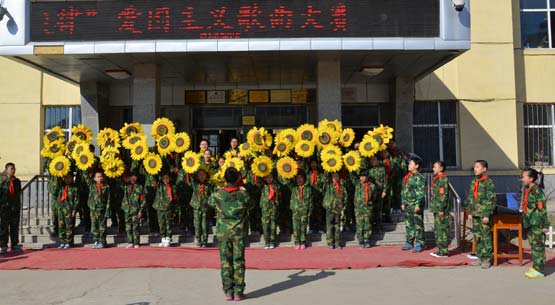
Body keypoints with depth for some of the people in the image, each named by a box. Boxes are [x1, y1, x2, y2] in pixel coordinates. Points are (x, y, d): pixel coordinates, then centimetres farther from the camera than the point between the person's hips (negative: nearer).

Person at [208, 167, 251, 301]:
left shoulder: (218, 194, -8)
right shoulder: (243, 194, -9)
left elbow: (210, 202, 13)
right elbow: (250, 206, 9)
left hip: (223, 232, 0)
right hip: (239, 232, 0)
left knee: (225, 262, 7)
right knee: (239, 261, 6)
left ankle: (228, 292, 11)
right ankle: (238, 292, 9)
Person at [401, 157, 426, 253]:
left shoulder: (419, 177, -12)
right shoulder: (407, 177, 14)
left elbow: (421, 193, -16)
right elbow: (403, 190, 19)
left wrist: (418, 204, -20)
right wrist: (403, 203, 16)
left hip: (416, 205, -8)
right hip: (407, 205, 8)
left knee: (418, 225, -1)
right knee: (409, 224, 14)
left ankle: (419, 244, 6)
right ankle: (409, 243, 23)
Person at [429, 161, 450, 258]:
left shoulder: (443, 179, -14)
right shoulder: (436, 178, 16)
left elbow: (443, 195, -19)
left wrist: (441, 209, -20)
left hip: (441, 209, -10)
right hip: (436, 208, 10)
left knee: (442, 229, -5)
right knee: (437, 229, 14)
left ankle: (444, 251, 1)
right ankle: (440, 249, 22)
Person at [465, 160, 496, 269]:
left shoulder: (488, 182, -9)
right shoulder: (473, 182, 13)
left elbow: (491, 200, -12)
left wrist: (487, 215, -15)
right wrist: (470, 212, 13)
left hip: (484, 214, -7)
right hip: (475, 214, 7)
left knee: (486, 237, -2)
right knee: (477, 237, 11)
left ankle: (487, 259, 5)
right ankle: (480, 257, 20)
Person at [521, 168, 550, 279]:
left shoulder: (537, 191, -15)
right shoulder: (527, 190, 11)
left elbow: (543, 209, -16)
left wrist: (545, 225, -16)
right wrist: (525, 221, 23)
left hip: (537, 224, -9)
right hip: (530, 223, 9)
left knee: (538, 246, -2)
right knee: (533, 245, 14)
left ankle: (539, 270, 4)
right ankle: (535, 266, 24)